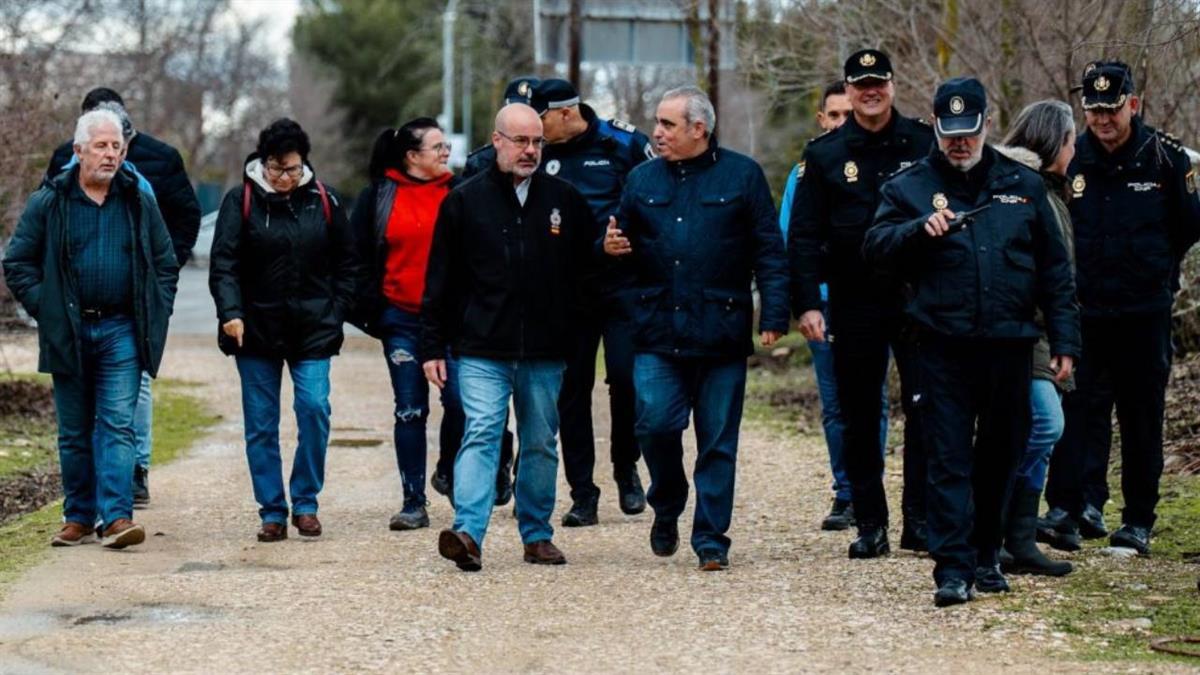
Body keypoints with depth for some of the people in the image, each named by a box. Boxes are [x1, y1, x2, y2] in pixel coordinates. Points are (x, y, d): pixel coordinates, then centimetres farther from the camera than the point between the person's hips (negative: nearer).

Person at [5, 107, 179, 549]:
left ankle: (117, 517, -13)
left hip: (121, 332, 0)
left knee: (118, 425, -8)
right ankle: (79, 517, 16)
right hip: (69, 333, 0)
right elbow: (18, 263, 4)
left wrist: (155, 313, 4)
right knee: (74, 431, 7)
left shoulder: (139, 204, 6)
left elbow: (166, 264, 14)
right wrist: (45, 309, -4)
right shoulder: (49, 204, 0)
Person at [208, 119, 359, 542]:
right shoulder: (241, 201, -3)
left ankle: (305, 502, 3)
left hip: (313, 329, 1)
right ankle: (272, 512, 11)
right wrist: (231, 313, -23)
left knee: (314, 409, -12)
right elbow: (223, 264, -9)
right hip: (256, 329, -1)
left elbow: (347, 263, 12)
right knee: (261, 425, 2)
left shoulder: (323, 201, 3)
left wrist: (337, 312, 4)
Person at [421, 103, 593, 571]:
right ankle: (468, 533, -21)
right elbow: (440, 281, 4)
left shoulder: (565, 200, 7)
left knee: (541, 445, 10)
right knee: (481, 434, -13)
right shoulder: (465, 201, 2)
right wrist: (432, 347, 1)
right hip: (481, 351, -2)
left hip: (545, 354, 2)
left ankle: (537, 535, 20)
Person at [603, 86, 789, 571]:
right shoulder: (643, 180, 12)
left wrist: (774, 316, -8)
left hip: (721, 331, -2)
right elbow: (626, 244, 21)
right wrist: (613, 248, -4)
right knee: (656, 424, -8)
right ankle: (666, 509, 19)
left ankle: (711, 538, 11)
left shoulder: (742, 175, 2)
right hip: (657, 332, 2)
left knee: (718, 441, 2)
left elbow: (769, 252, 0)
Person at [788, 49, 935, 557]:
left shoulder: (923, 144, 4)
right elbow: (804, 237, 3)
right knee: (859, 419, 5)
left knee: (923, 411, -1)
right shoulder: (824, 155, 5)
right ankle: (870, 525, 12)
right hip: (854, 303, 1)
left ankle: (919, 520, 7)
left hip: (919, 300, -1)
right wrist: (806, 303, -7)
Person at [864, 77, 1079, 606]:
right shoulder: (910, 187, 7)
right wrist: (920, 228, -21)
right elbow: (875, 247, -4)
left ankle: (986, 557, 26)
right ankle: (952, 568, -7)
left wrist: (1064, 340, 8)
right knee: (949, 461, -6)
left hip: (1010, 345, 3)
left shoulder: (1023, 185, 12)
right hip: (944, 348, -2)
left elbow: (1054, 270, 13)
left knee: (1000, 457, 12)